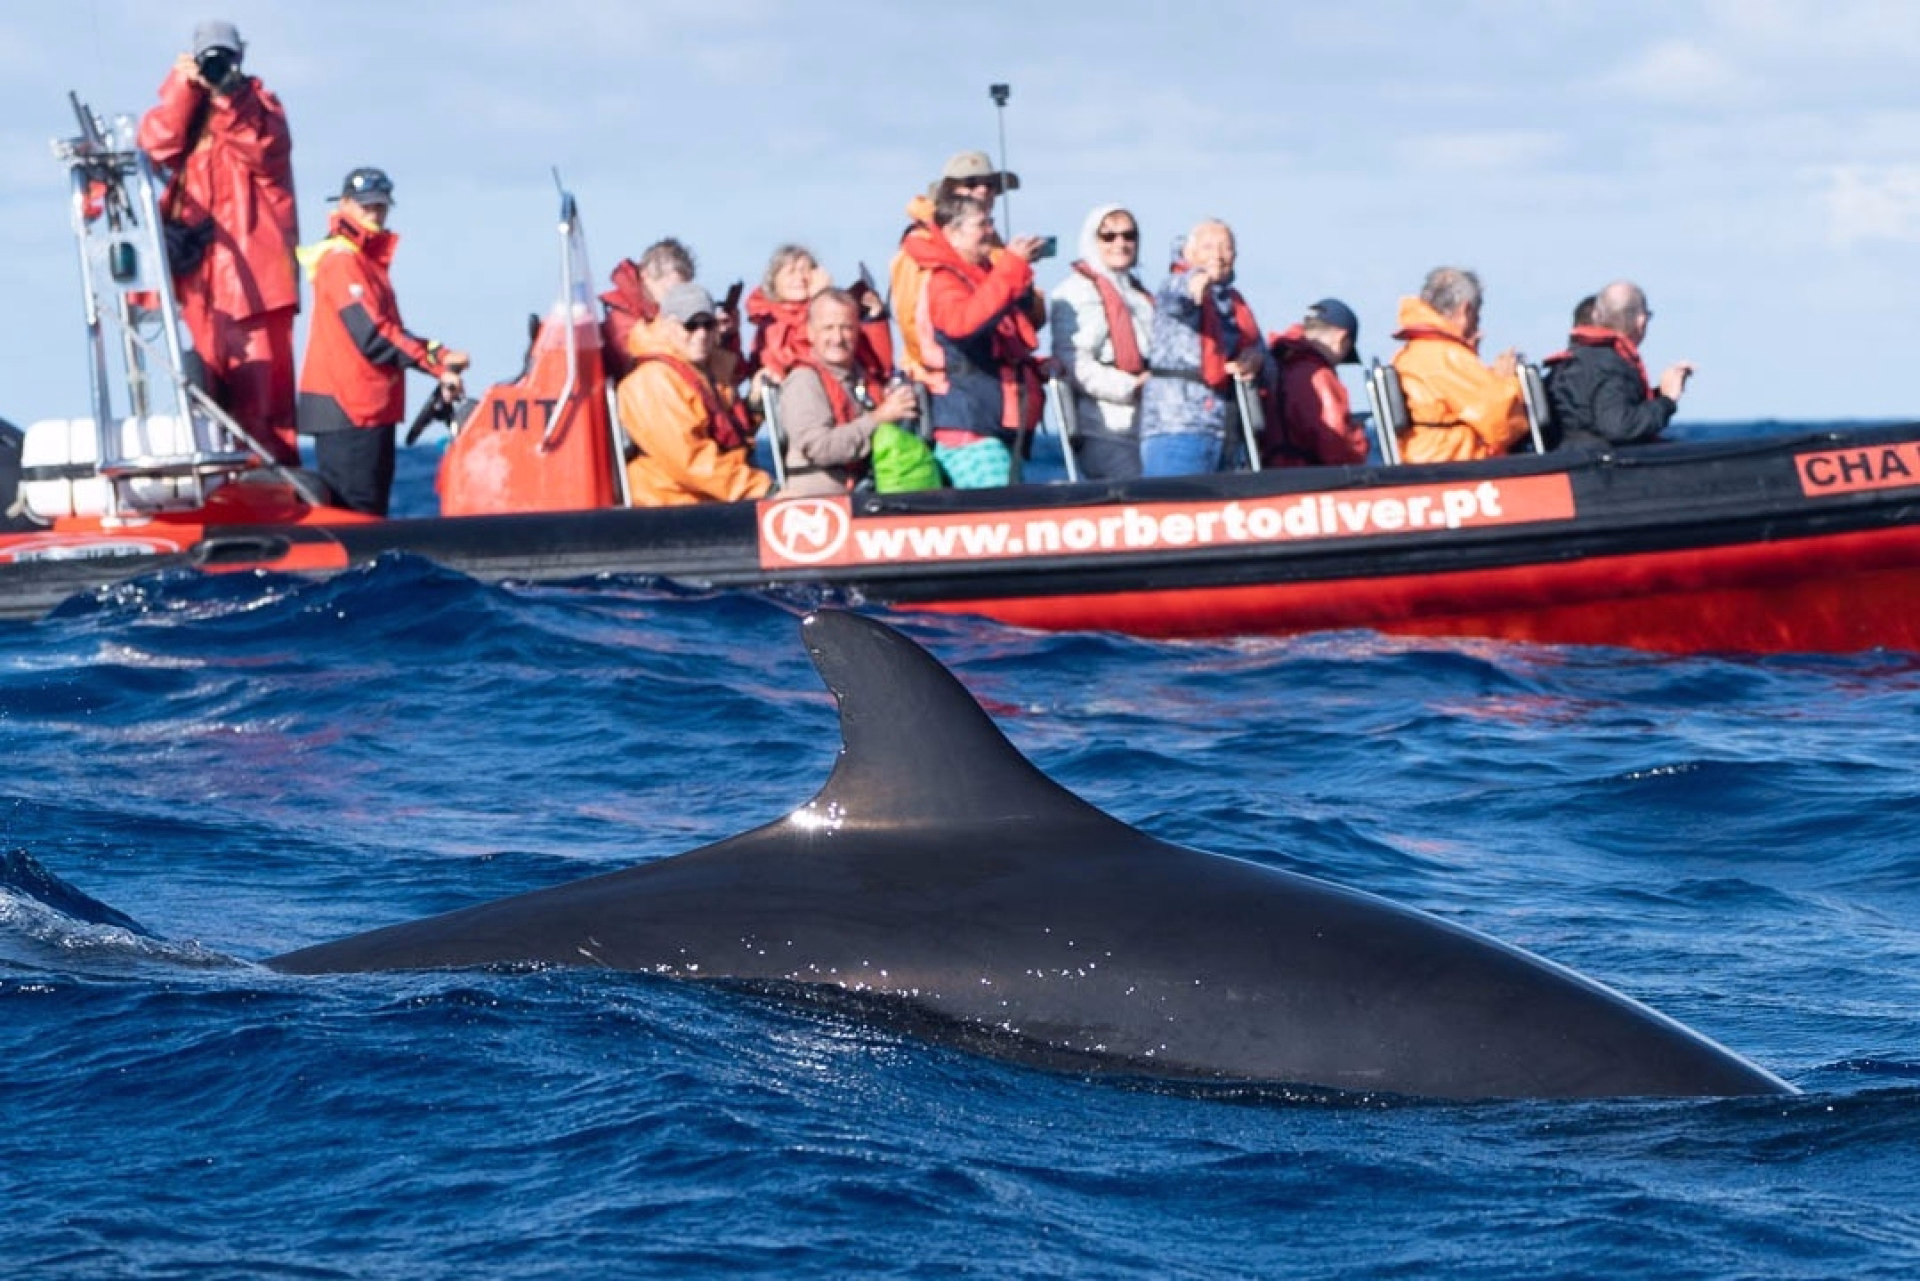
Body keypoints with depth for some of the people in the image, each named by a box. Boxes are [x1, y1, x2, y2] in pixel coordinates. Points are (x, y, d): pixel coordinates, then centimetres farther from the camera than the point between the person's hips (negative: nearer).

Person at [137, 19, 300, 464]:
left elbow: (262, 150, -14)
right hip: (202, 270, 4)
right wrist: (185, 87, -13)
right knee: (212, 384, 6)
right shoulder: (185, 108, 16)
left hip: (251, 267, -4)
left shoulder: (260, 105, 6)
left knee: (260, 378, -11)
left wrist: (227, 99, -24)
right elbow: (156, 147, -4)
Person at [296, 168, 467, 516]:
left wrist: (438, 355, 3)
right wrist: (435, 364, -18)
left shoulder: (368, 258, 19)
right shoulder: (342, 259, -11)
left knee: (371, 513, 12)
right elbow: (371, 335, -20)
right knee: (357, 515, -11)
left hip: (370, 409, 10)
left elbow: (389, 331, 18)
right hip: (348, 408, -10)